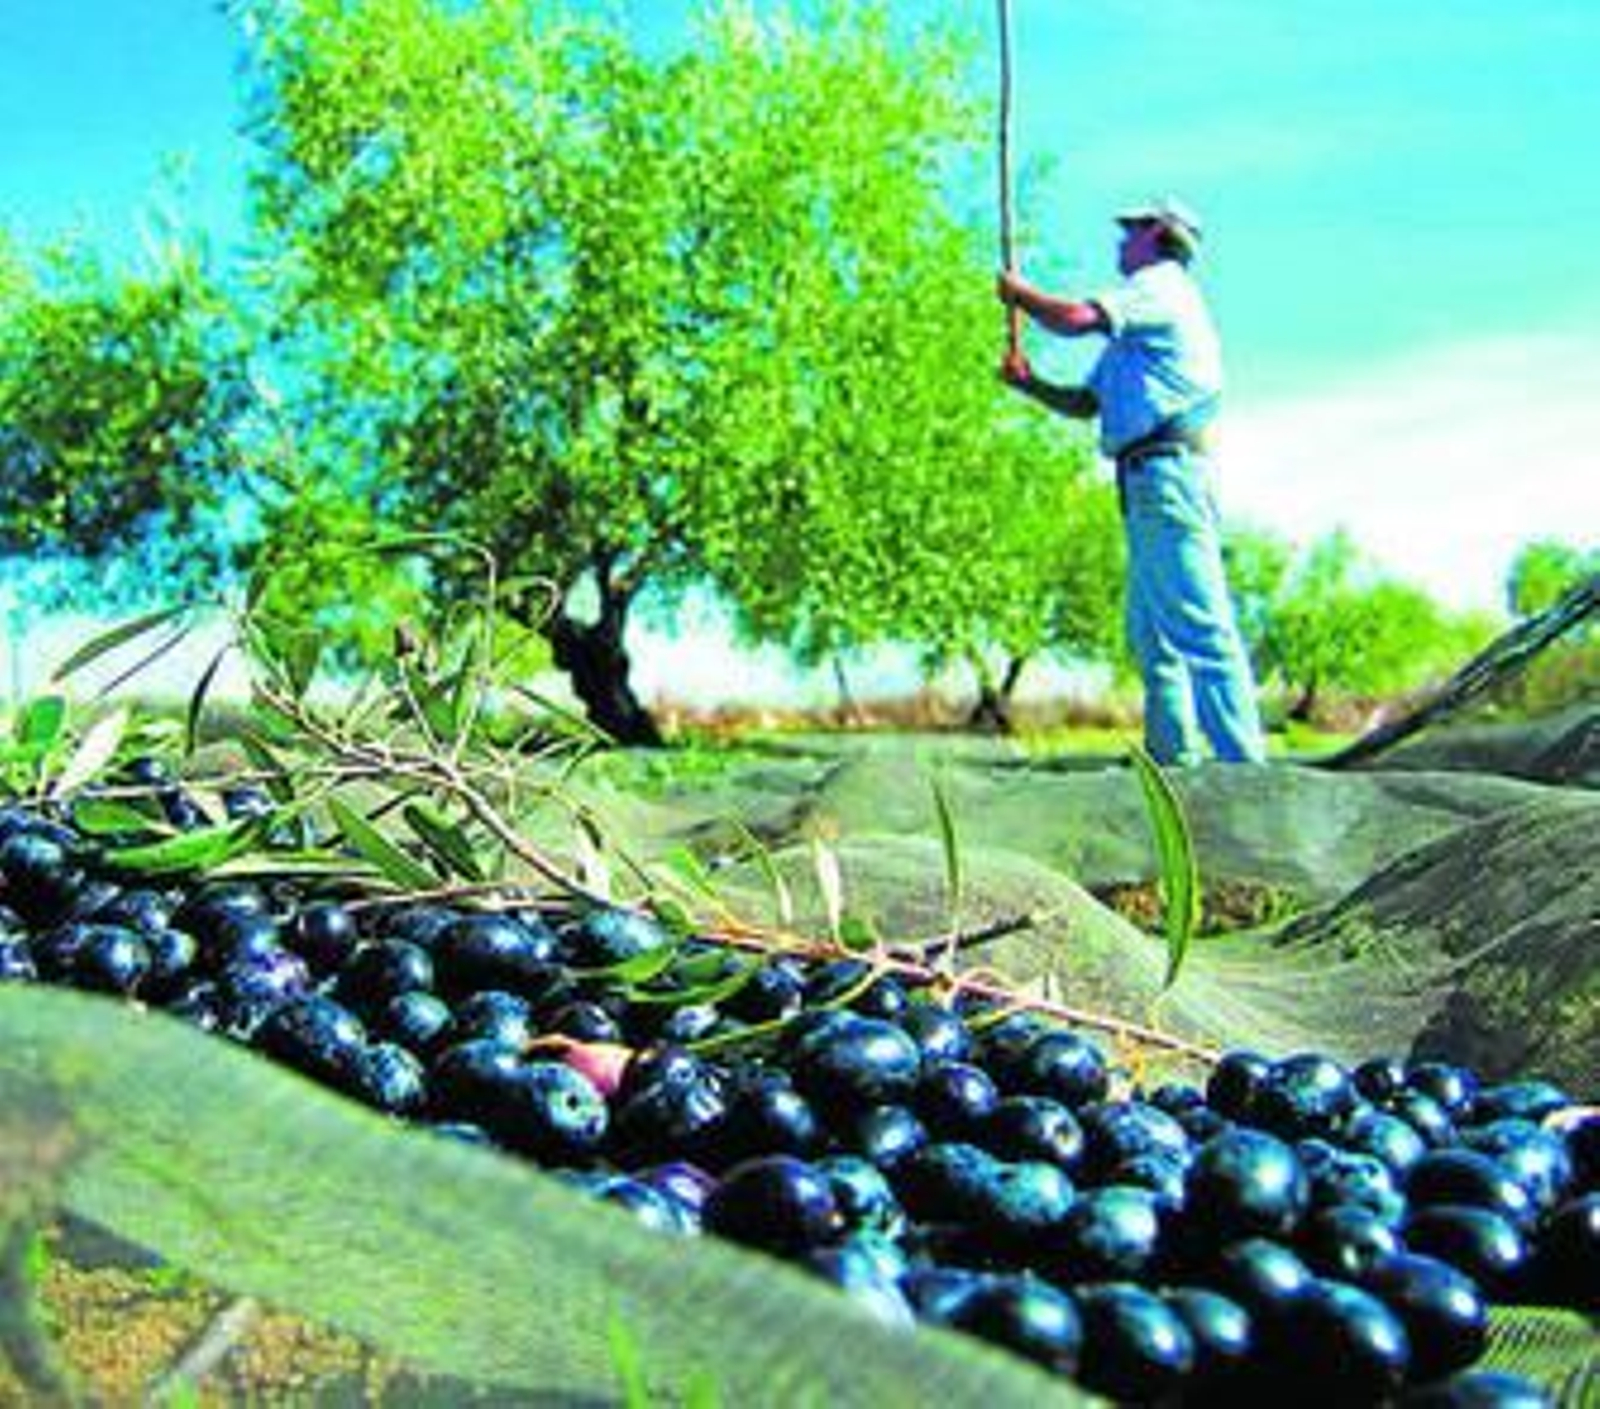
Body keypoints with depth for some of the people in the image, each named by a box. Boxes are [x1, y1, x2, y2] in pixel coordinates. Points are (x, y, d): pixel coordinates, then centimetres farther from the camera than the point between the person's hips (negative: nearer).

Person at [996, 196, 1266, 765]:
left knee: (1197, 623, -17)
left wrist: (1021, 293, 4)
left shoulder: (1161, 285, 0)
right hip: (1150, 481, 11)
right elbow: (1087, 402, 27)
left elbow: (1074, 319, -14)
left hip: (1167, 469, -11)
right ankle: (1172, 755, 10)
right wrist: (1029, 384, 14)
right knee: (1152, 630, 9)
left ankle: (1242, 762, -21)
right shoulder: (1134, 325, 29)